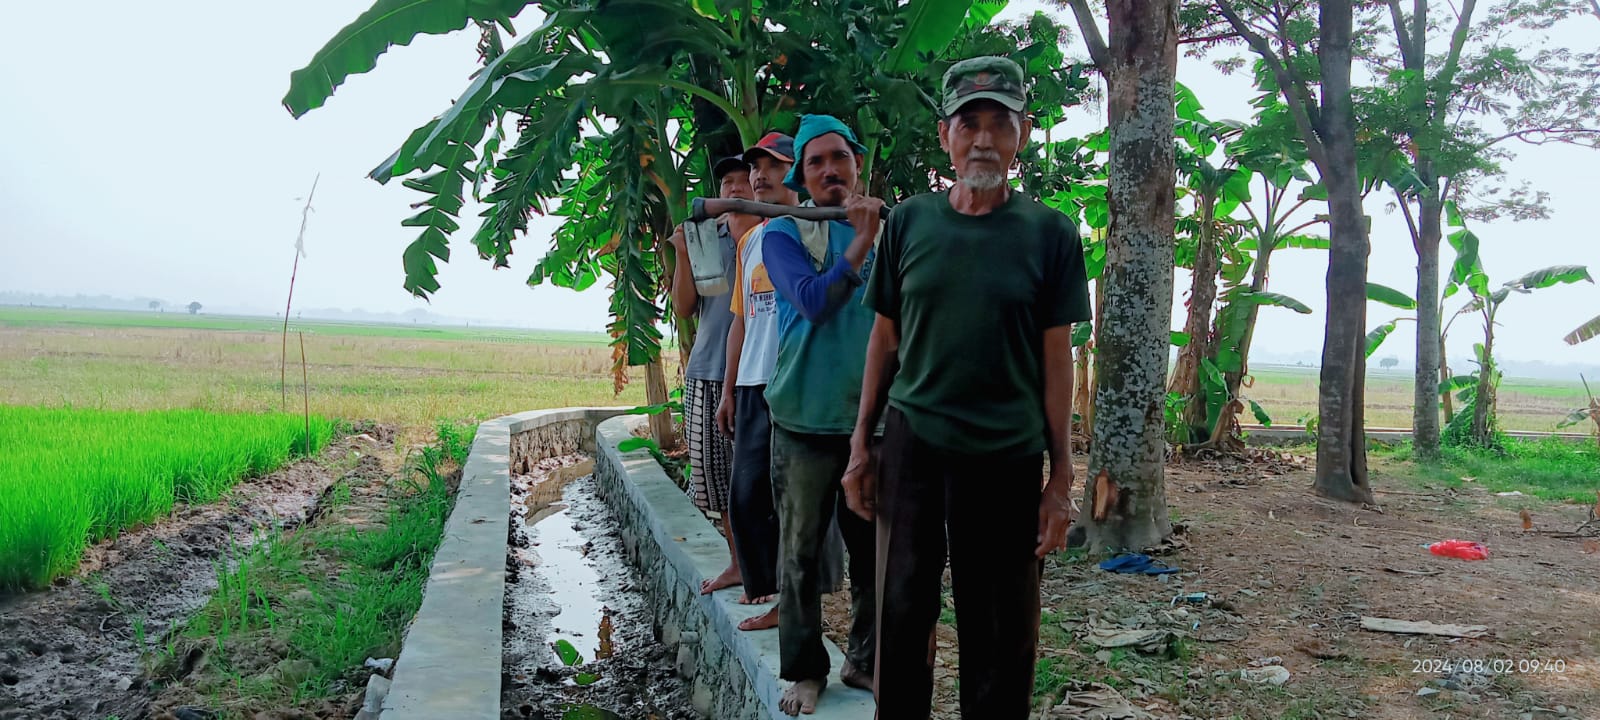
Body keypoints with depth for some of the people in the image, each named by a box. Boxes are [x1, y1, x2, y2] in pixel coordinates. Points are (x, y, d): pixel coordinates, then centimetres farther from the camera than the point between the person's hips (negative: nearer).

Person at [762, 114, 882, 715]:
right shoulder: (784, 234, 1)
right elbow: (812, 301, -15)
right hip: (806, 418, -2)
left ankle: (864, 660, 26)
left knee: (874, 551, 9)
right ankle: (804, 669, 20)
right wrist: (862, 241, -18)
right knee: (801, 552, 5)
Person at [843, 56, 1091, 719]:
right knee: (902, 613, 9)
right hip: (911, 446, 2)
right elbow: (884, 339, 9)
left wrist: (1062, 477, -1)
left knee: (1000, 635, 8)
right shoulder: (909, 222, 4)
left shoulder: (1049, 233, 0)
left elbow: (1056, 360, 0)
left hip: (1008, 457, -1)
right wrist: (862, 442, 7)